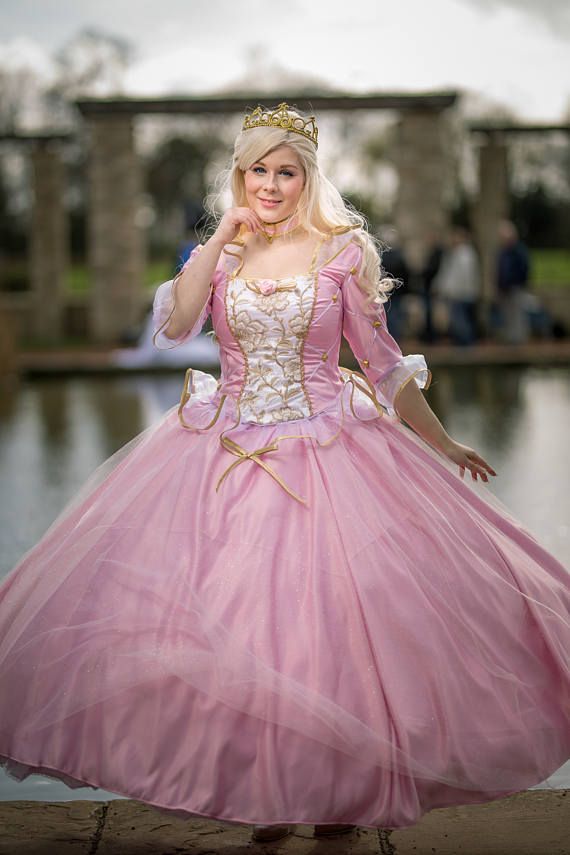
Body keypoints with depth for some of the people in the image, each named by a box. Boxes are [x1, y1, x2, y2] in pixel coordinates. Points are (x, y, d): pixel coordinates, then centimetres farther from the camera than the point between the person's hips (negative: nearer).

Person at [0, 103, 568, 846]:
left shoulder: (343, 252, 0)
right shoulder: (220, 251, 7)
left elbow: (383, 361, 5)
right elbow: (175, 324, -11)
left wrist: (440, 442, 6)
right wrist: (223, 236, -10)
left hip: (328, 450, -2)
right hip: (228, 450, 2)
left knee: (329, 611, -5)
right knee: (233, 614, -1)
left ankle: (341, 788, 13)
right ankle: (263, 788, 14)